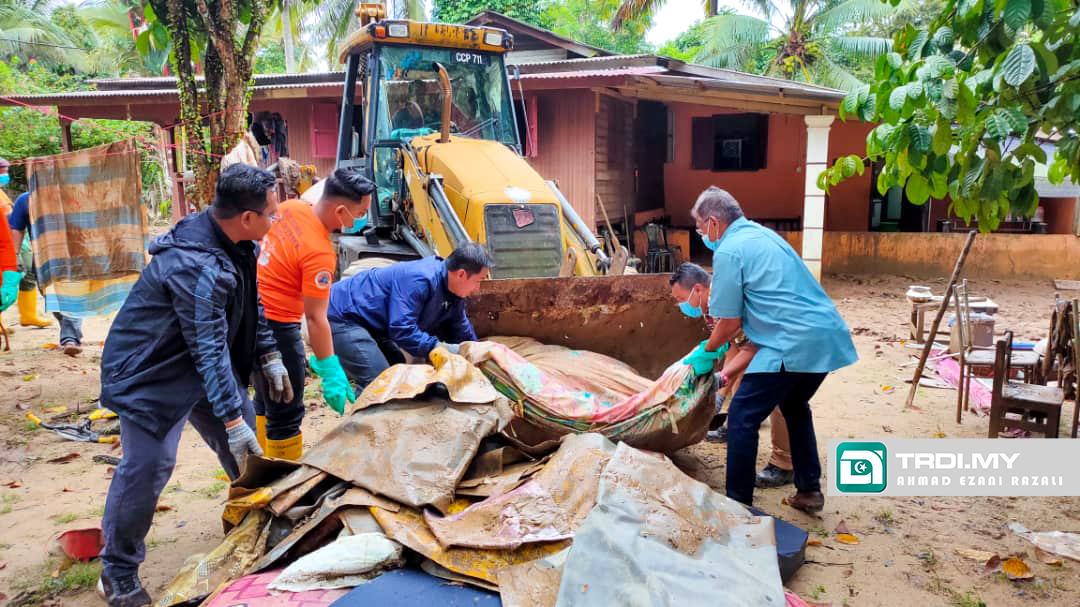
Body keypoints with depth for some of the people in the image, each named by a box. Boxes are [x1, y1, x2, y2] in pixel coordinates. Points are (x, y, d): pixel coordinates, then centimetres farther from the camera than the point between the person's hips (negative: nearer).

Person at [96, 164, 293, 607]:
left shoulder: (236, 245, -6)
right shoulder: (195, 267, -34)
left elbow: (253, 304, 9)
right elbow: (209, 350, -32)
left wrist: (269, 356, 6)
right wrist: (231, 417, -29)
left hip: (203, 361, 9)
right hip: (152, 371, -9)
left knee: (244, 439, 13)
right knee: (147, 465, -8)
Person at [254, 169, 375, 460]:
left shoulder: (290, 208, -2)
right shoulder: (320, 253, -25)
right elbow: (315, 318, -24)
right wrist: (331, 373, -20)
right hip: (274, 325, -10)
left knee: (266, 401, 25)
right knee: (286, 414, 1)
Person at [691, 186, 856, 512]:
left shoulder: (729, 251, -8)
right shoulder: (761, 234, 20)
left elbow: (730, 322, -4)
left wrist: (708, 350, 14)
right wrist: (720, 343, 29)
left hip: (796, 343, -10)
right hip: (829, 336, 10)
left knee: (742, 418, 1)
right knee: (794, 405, 29)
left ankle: (738, 505, 8)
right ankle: (809, 490, 34)